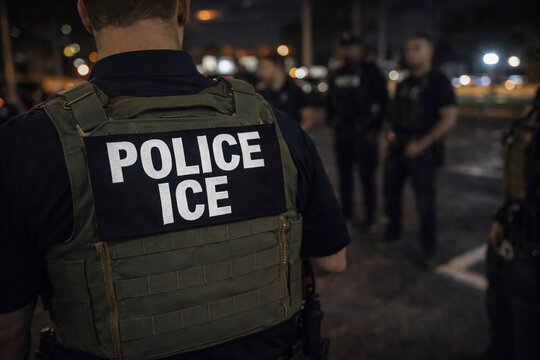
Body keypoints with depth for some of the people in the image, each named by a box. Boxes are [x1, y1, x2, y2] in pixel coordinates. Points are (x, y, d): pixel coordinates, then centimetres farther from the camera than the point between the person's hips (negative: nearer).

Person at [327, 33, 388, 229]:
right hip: (342, 131, 6)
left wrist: (375, 128, -10)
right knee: (344, 172, 11)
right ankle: (346, 209, 23)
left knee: (366, 173, -3)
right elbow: (331, 101, 20)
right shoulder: (337, 75, 13)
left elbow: (382, 101, -6)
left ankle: (370, 213, 8)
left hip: (363, 131, -5)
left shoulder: (370, 71, -4)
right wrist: (332, 124, 12)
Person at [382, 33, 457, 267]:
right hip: (397, 147, 7)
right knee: (391, 191, 13)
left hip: (422, 150, -6)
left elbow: (450, 119, -13)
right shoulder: (404, 84, 14)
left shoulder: (438, 82, -7)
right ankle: (393, 230, 34)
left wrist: (422, 144, -18)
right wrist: (388, 138, 7)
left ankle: (429, 248, 14)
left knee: (424, 200, -1)